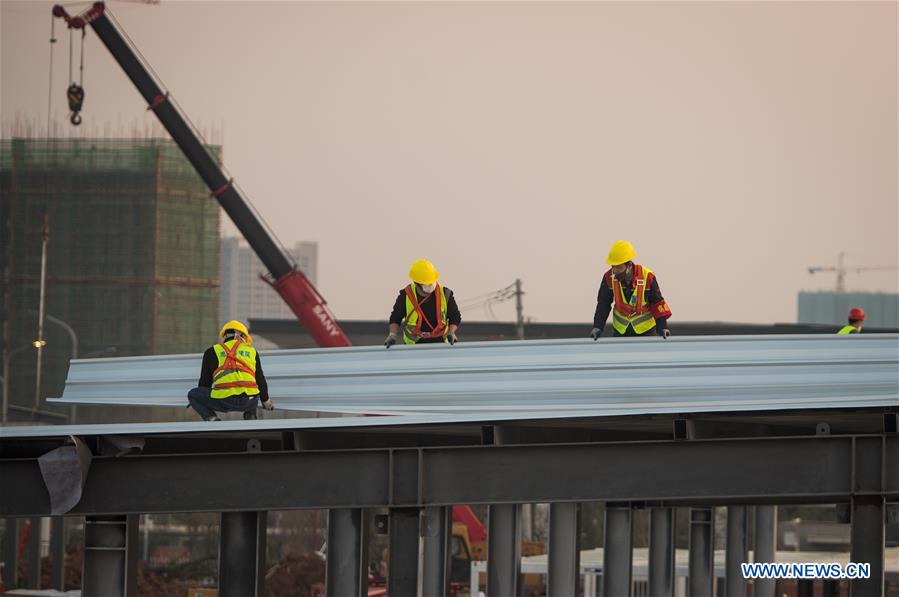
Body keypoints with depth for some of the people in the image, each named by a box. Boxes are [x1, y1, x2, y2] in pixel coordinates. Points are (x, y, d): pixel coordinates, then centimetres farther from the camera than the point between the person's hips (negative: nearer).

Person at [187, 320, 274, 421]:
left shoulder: (212, 352, 15)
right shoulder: (252, 351, 20)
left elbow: (205, 382, 20)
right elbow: (260, 380, 26)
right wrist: (266, 401, 45)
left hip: (224, 401, -4)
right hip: (248, 402, 4)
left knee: (192, 394, 21)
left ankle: (211, 418, -3)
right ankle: (250, 415, 17)